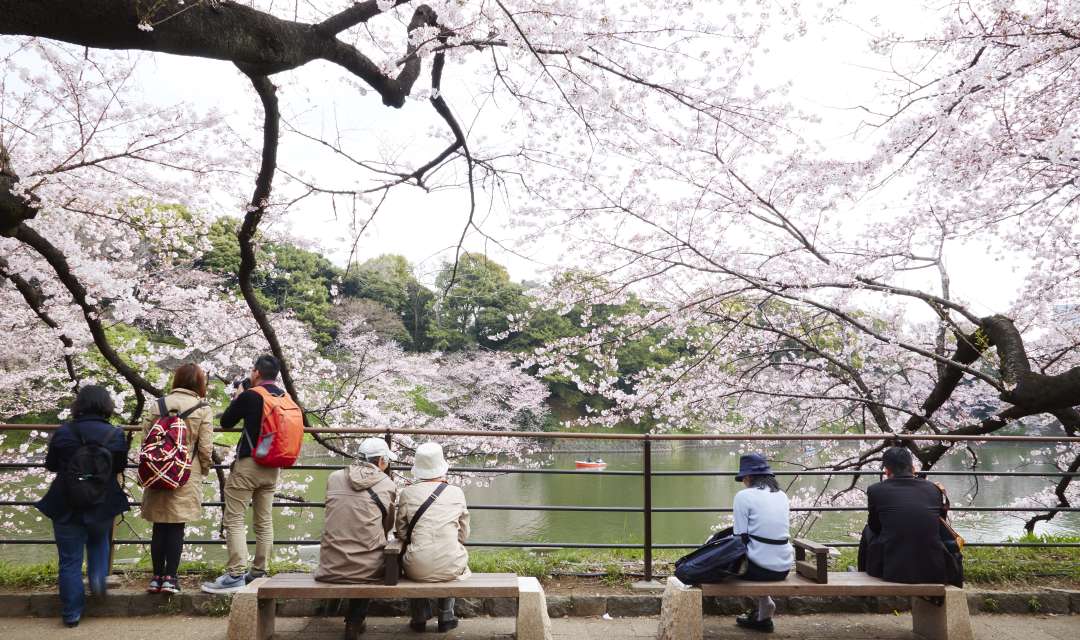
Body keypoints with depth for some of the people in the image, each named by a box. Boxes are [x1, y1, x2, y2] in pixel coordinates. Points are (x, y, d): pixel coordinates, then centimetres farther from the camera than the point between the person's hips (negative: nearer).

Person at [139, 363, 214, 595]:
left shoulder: (157, 405, 4)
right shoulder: (203, 409, -4)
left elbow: (144, 439, 5)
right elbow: (205, 448, -7)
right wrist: (204, 469, 10)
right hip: (187, 475, -3)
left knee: (159, 526, 11)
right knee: (177, 527, 4)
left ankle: (157, 577, 15)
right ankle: (170, 578, 5)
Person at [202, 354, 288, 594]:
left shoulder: (250, 395, -11)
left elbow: (226, 422, 0)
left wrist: (237, 397, 15)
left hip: (248, 463, -7)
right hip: (272, 467, 7)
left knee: (234, 519, -3)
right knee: (264, 521, 12)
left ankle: (235, 575, -7)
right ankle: (259, 572, 16)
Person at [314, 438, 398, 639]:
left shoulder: (333, 478, 6)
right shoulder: (388, 485, 0)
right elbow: (388, 526, 9)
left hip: (331, 568, 3)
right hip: (368, 569, -2)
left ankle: (353, 621, 36)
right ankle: (355, 622, 29)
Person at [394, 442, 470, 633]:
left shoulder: (407, 493, -5)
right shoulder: (457, 493, -2)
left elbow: (401, 533, 6)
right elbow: (464, 535, 6)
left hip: (418, 570, 0)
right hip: (451, 569, 1)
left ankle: (419, 618, 41)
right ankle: (446, 617, 37)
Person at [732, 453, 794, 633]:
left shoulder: (744, 496, -10)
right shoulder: (781, 495, 9)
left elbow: (740, 536, -10)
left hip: (760, 567, -6)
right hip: (784, 567, 6)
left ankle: (765, 609, 23)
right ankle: (762, 612, 29)